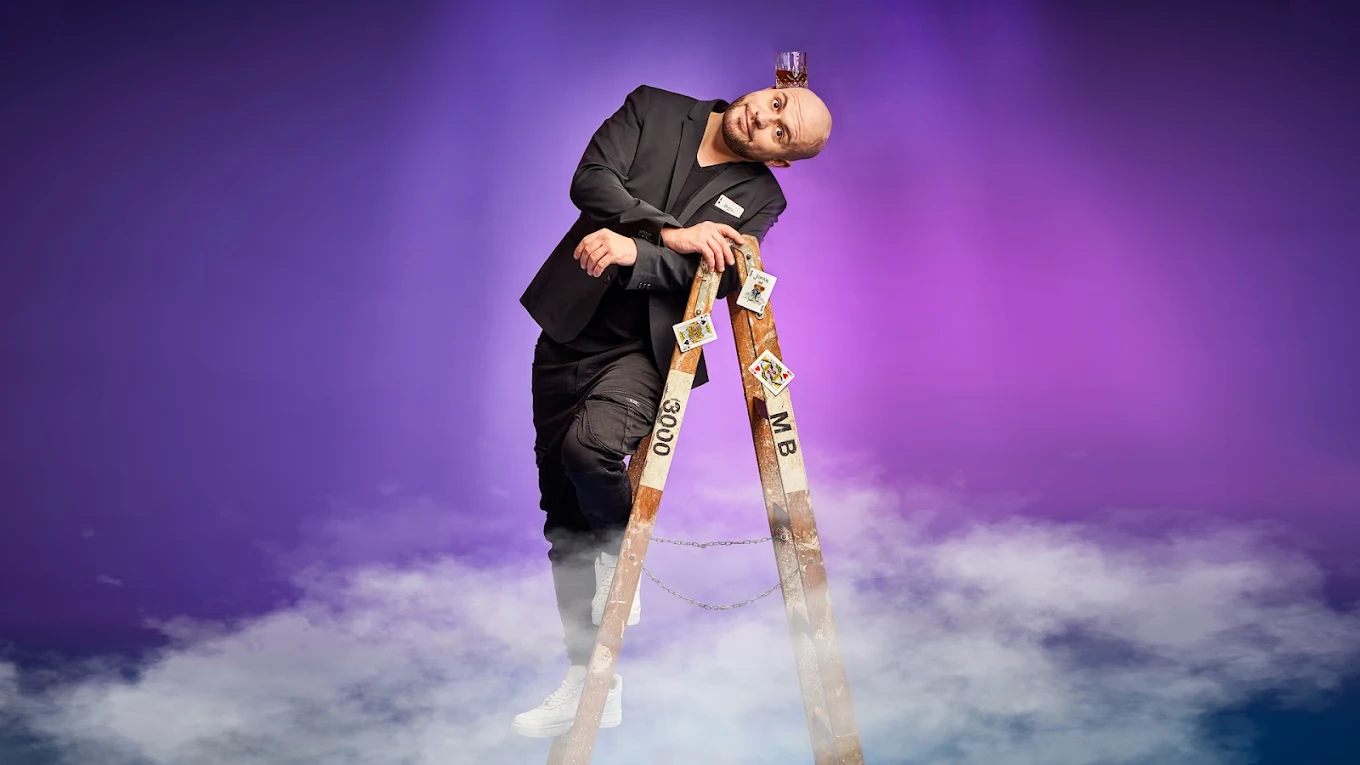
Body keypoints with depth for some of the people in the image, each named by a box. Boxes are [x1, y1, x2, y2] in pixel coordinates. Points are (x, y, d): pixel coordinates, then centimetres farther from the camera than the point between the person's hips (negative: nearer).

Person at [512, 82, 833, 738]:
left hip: (645, 352, -3)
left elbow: (712, 275, -13)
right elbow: (590, 180, -8)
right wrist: (672, 231, -18)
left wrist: (634, 249, -30)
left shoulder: (759, 197, 1)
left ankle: (620, 555, -1)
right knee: (565, 523, 6)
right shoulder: (651, 109, 5)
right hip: (569, 336, 3)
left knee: (592, 443, -35)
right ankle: (590, 683, 20)